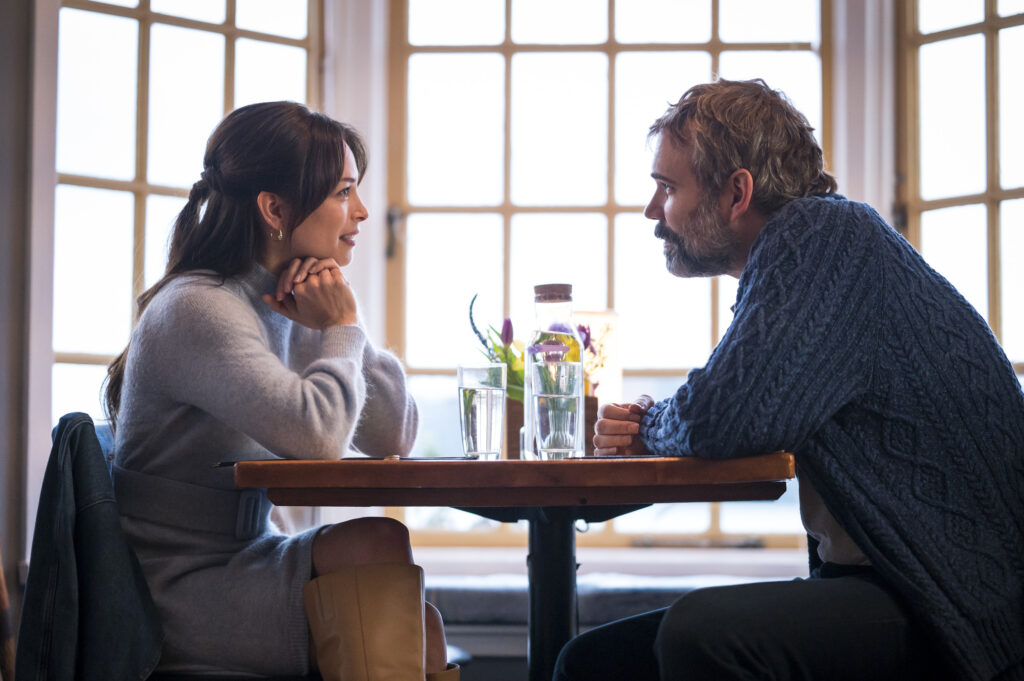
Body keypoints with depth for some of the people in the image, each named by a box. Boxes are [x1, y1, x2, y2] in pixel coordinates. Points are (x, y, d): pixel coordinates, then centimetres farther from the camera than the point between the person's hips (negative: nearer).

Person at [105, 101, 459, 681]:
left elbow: (395, 439, 8)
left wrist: (334, 326, -4)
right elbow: (316, 436, -31)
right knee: (377, 545, -25)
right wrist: (342, 327, -12)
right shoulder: (196, 311, -17)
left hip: (243, 565, 8)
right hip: (174, 592, -8)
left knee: (416, 629, -12)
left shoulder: (293, 311, 10)